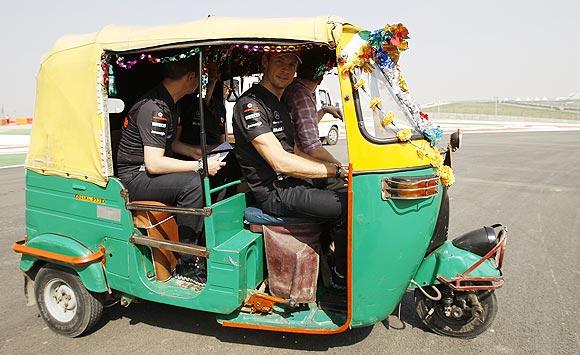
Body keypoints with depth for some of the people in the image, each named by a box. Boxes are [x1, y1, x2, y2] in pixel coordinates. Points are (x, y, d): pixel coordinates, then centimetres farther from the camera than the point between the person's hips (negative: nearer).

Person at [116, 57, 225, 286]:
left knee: (213, 178, -1)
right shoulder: (154, 109, -22)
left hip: (147, 171, 10)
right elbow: (154, 163, -28)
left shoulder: (167, 104, 10)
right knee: (192, 183, -31)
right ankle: (187, 265, -21)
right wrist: (200, 165, -24)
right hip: (133, 178, -10)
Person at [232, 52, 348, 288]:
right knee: (349, 205, -19)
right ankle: (342, 277, -1)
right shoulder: (250, 104, -14)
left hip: (289, 183, 10)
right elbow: (281, 162, -23)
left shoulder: (278, 105, 18)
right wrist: (338, 171, -21)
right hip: (274, 193, -10)